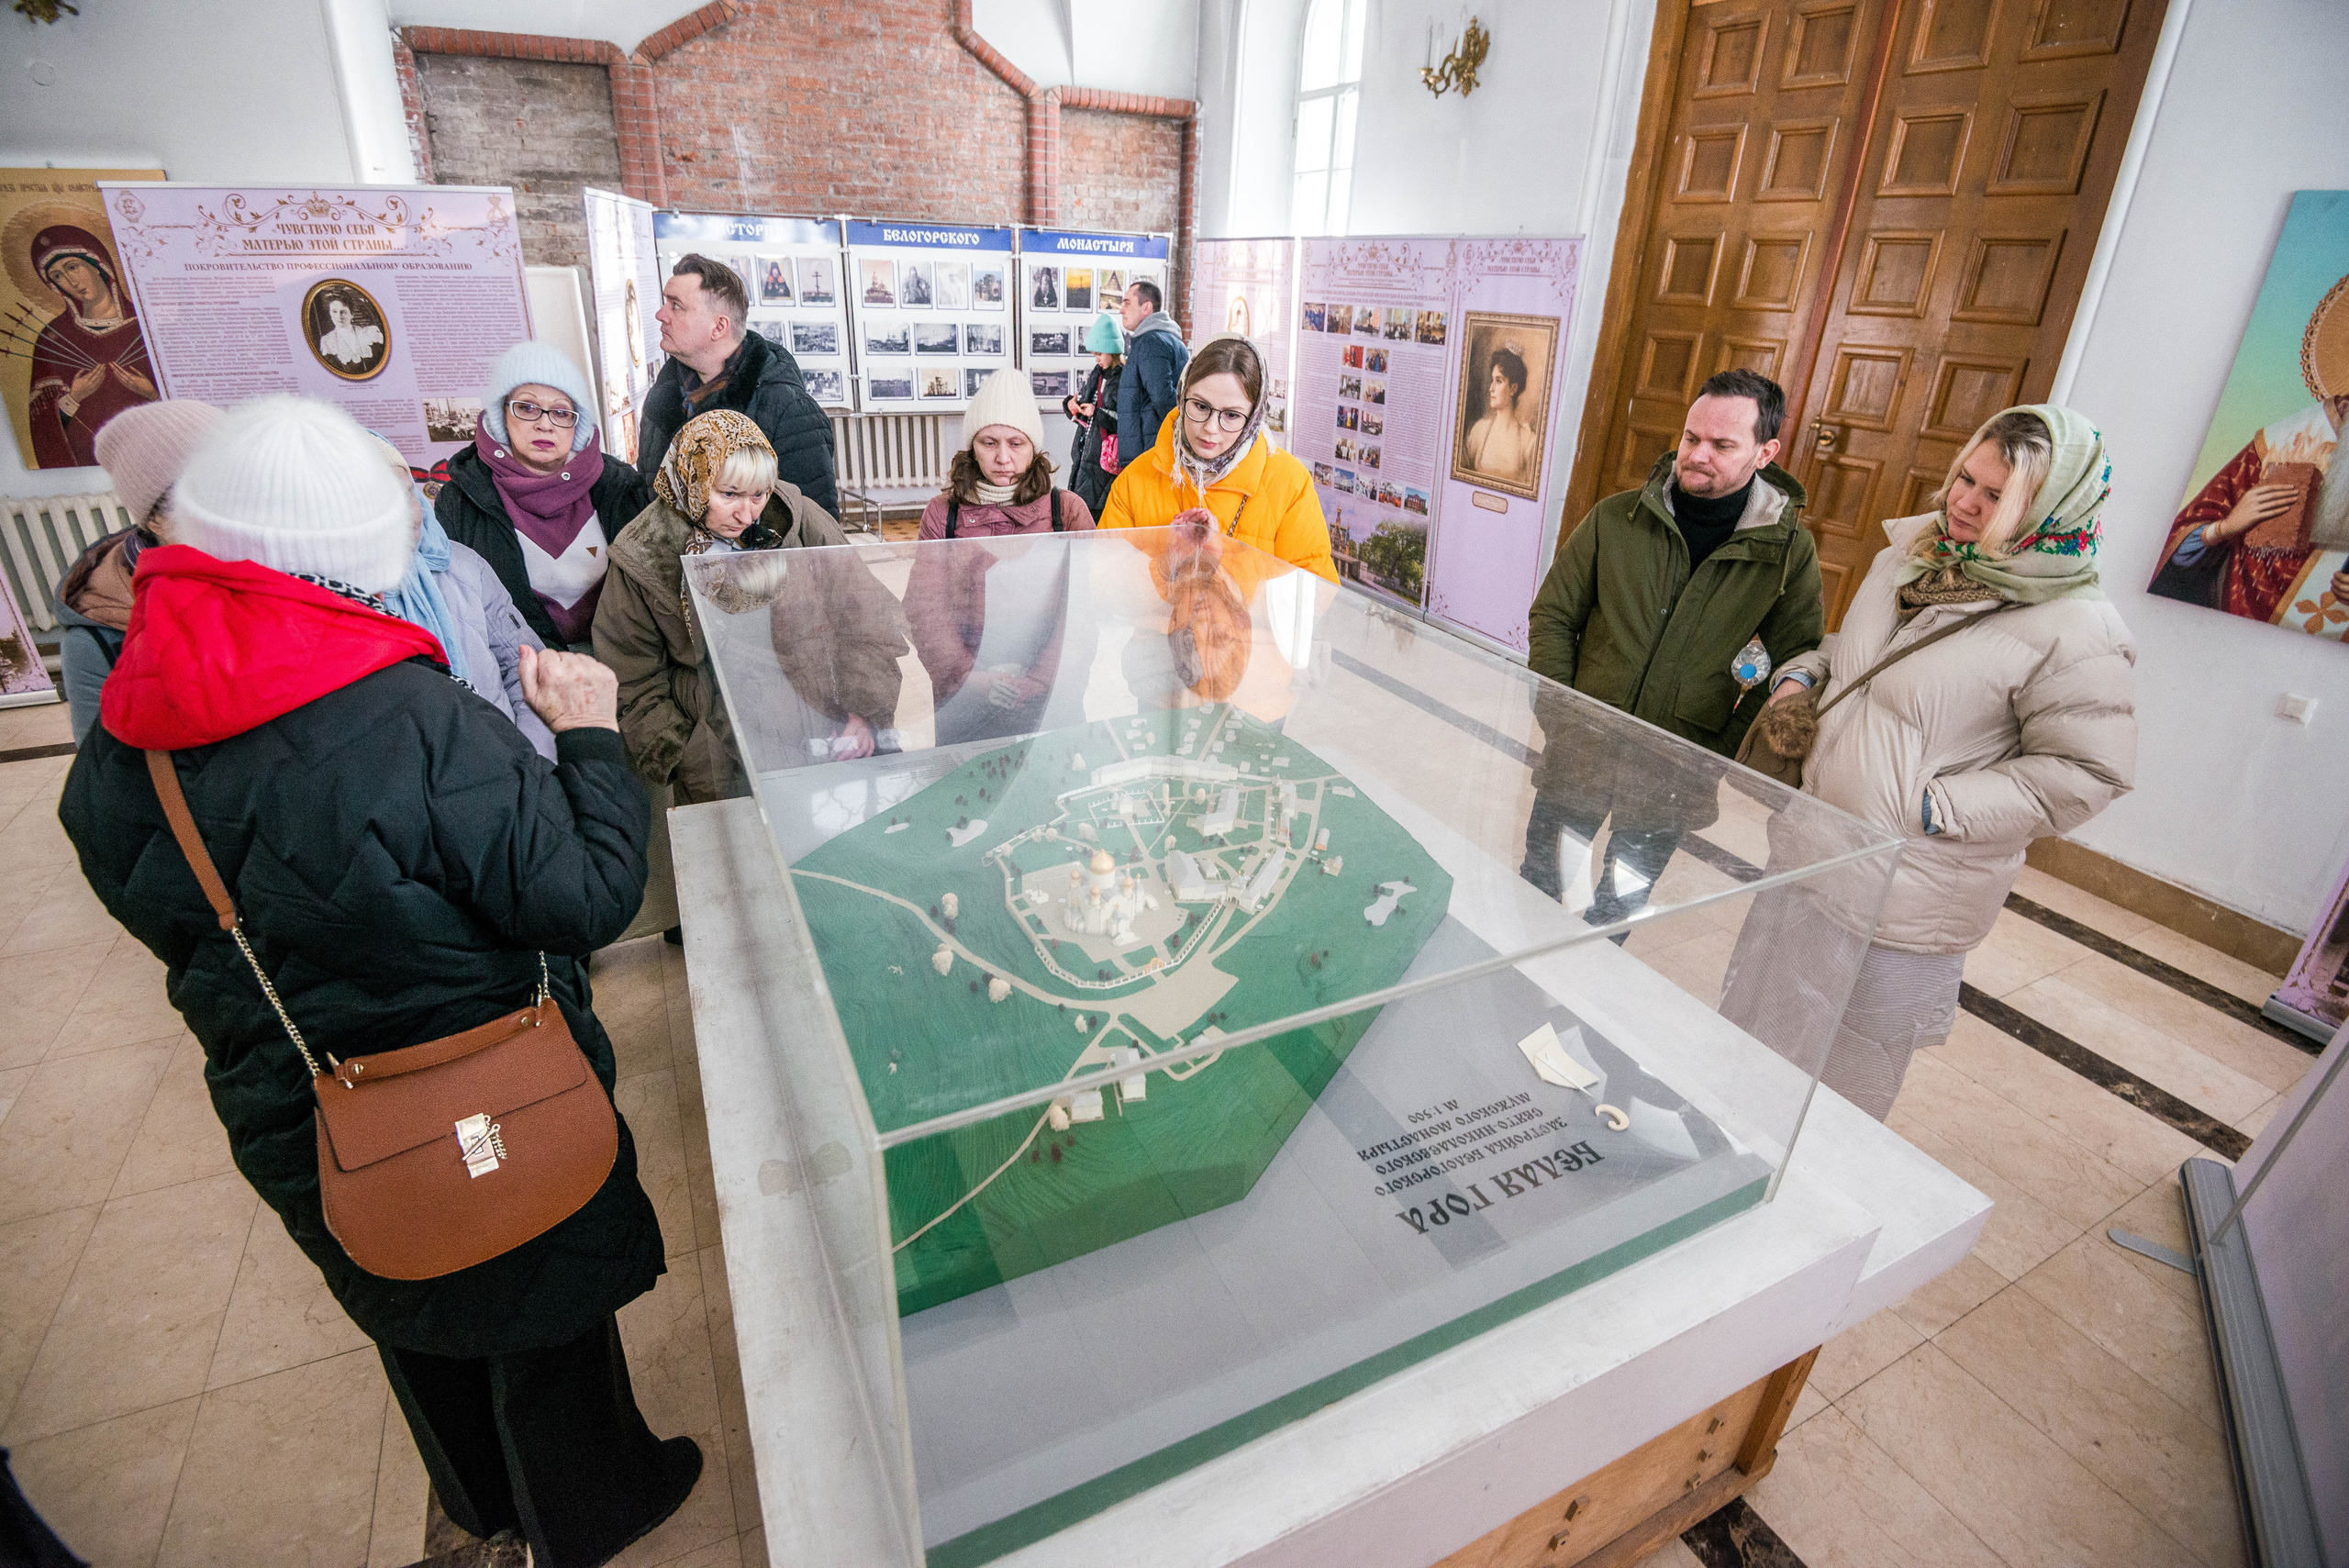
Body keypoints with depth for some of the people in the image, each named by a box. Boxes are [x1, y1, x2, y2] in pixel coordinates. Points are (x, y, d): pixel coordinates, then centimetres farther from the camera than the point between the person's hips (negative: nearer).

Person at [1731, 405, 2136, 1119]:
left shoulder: (2076, 630, -17)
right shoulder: (1908, 559, 6)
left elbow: (2086, 772, -16)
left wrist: (1933, 807, -20)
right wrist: (1801, 676, 2)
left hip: (1903, 904, -7)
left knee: (1836, 1097, 9)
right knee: (1745, 1034, 23)